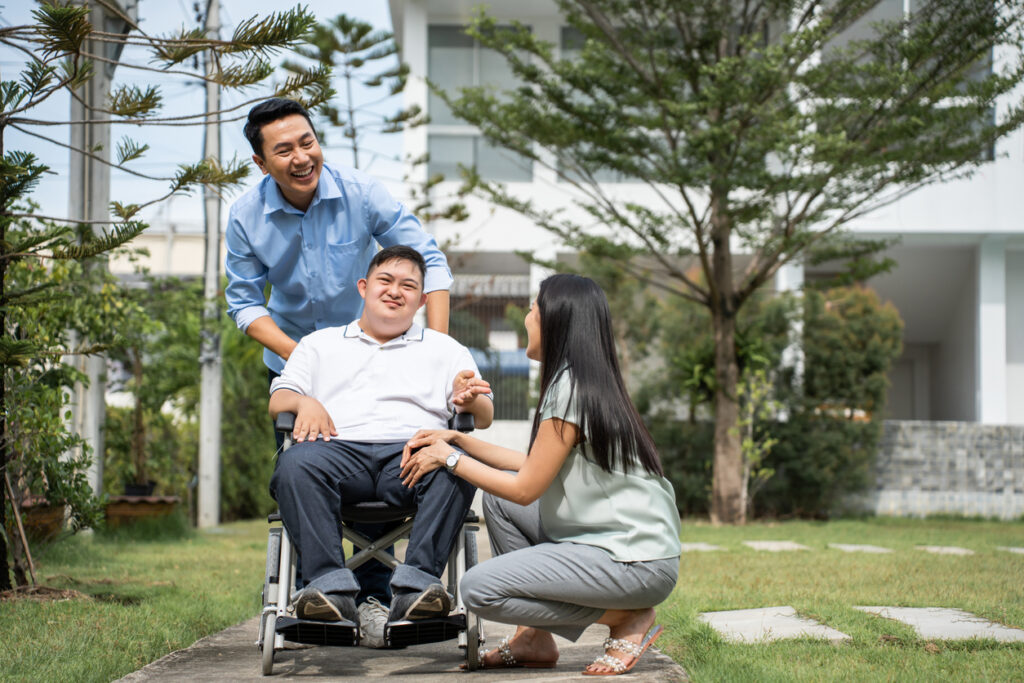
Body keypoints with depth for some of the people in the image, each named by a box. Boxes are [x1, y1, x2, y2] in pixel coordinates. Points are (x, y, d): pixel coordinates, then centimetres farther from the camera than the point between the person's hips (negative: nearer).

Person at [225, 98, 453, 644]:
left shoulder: (362, 194, -19)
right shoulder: (246, 218, -15)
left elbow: (428, 261, -14)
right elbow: (243, 299, -6)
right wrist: (295, 353, -21)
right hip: (292, 357, 1)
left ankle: (373, 595, 5)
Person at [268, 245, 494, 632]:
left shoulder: (445, 350, 27)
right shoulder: (320, 345, 29)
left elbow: (485, 418, 17)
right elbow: (278, 400, 18)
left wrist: (469, 401, -9)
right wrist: (304, 402, -6)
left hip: (414, 450, 0)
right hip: (340, 450, 0)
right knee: (295, 465, -35)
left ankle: (416, 583, -41)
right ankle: (331, 586, -40)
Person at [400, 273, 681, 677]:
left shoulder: (570, 388, -16)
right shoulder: (591, 383, 13)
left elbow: (525, 488, -12)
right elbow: (535, 467, 15)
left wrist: (449, 458, 0)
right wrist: (456, 440, 14)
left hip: (637, 563, -10)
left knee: (479, 589, -14)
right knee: (497, 495, 14)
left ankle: (627, 619, -4)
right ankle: (535, 640, 13)